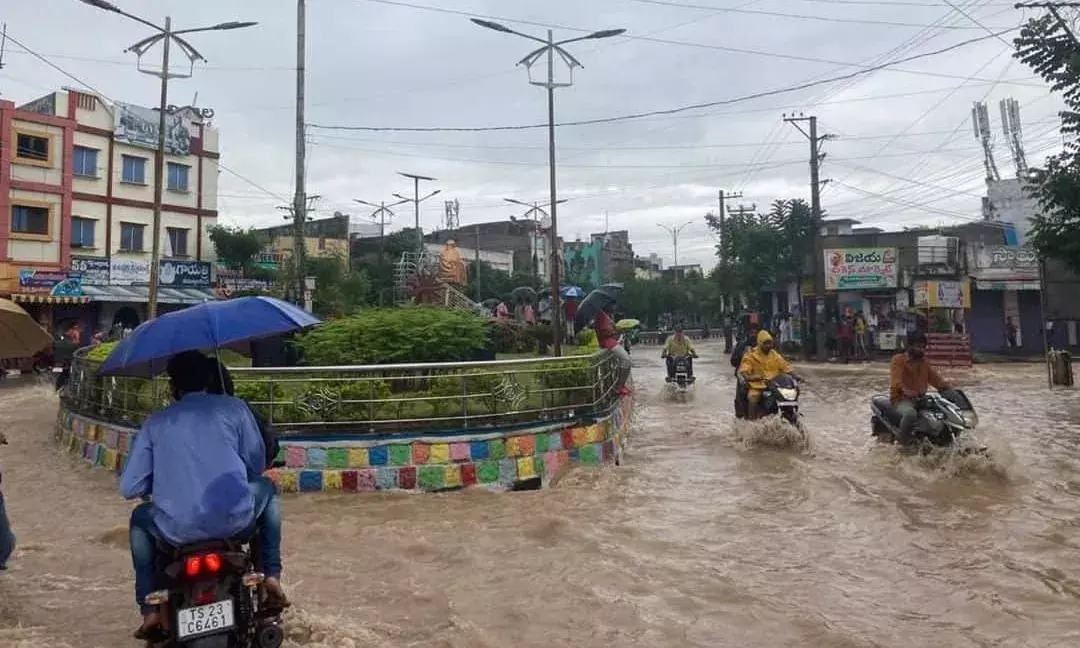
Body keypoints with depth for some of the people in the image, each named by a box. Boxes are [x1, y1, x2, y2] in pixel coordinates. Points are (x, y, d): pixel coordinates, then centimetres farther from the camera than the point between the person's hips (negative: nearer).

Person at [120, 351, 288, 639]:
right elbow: (257, 464, 9)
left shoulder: (155, 422, 10)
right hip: (236, 521, -1)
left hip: (177, 530, 2)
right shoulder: (234, 407, 6)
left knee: (139, 519, 35)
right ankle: (271, 577, 23)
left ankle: (150, 612, 28)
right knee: (266, 488, 31)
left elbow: (129, 488, 7)